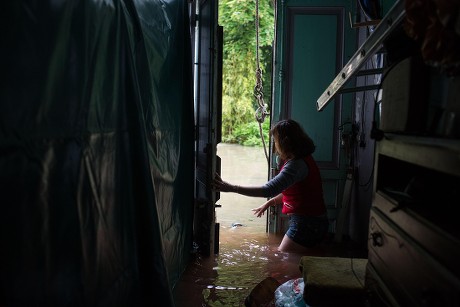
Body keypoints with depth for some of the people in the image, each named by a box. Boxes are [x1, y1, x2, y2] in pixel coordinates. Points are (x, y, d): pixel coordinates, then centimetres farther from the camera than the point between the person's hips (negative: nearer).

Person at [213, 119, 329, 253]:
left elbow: (269, 190, -33)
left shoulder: (298, 164, -23)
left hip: (307, 224, -10)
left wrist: (231, 188, -33)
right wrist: (269, 202, 13)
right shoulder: (304, 159, 10)